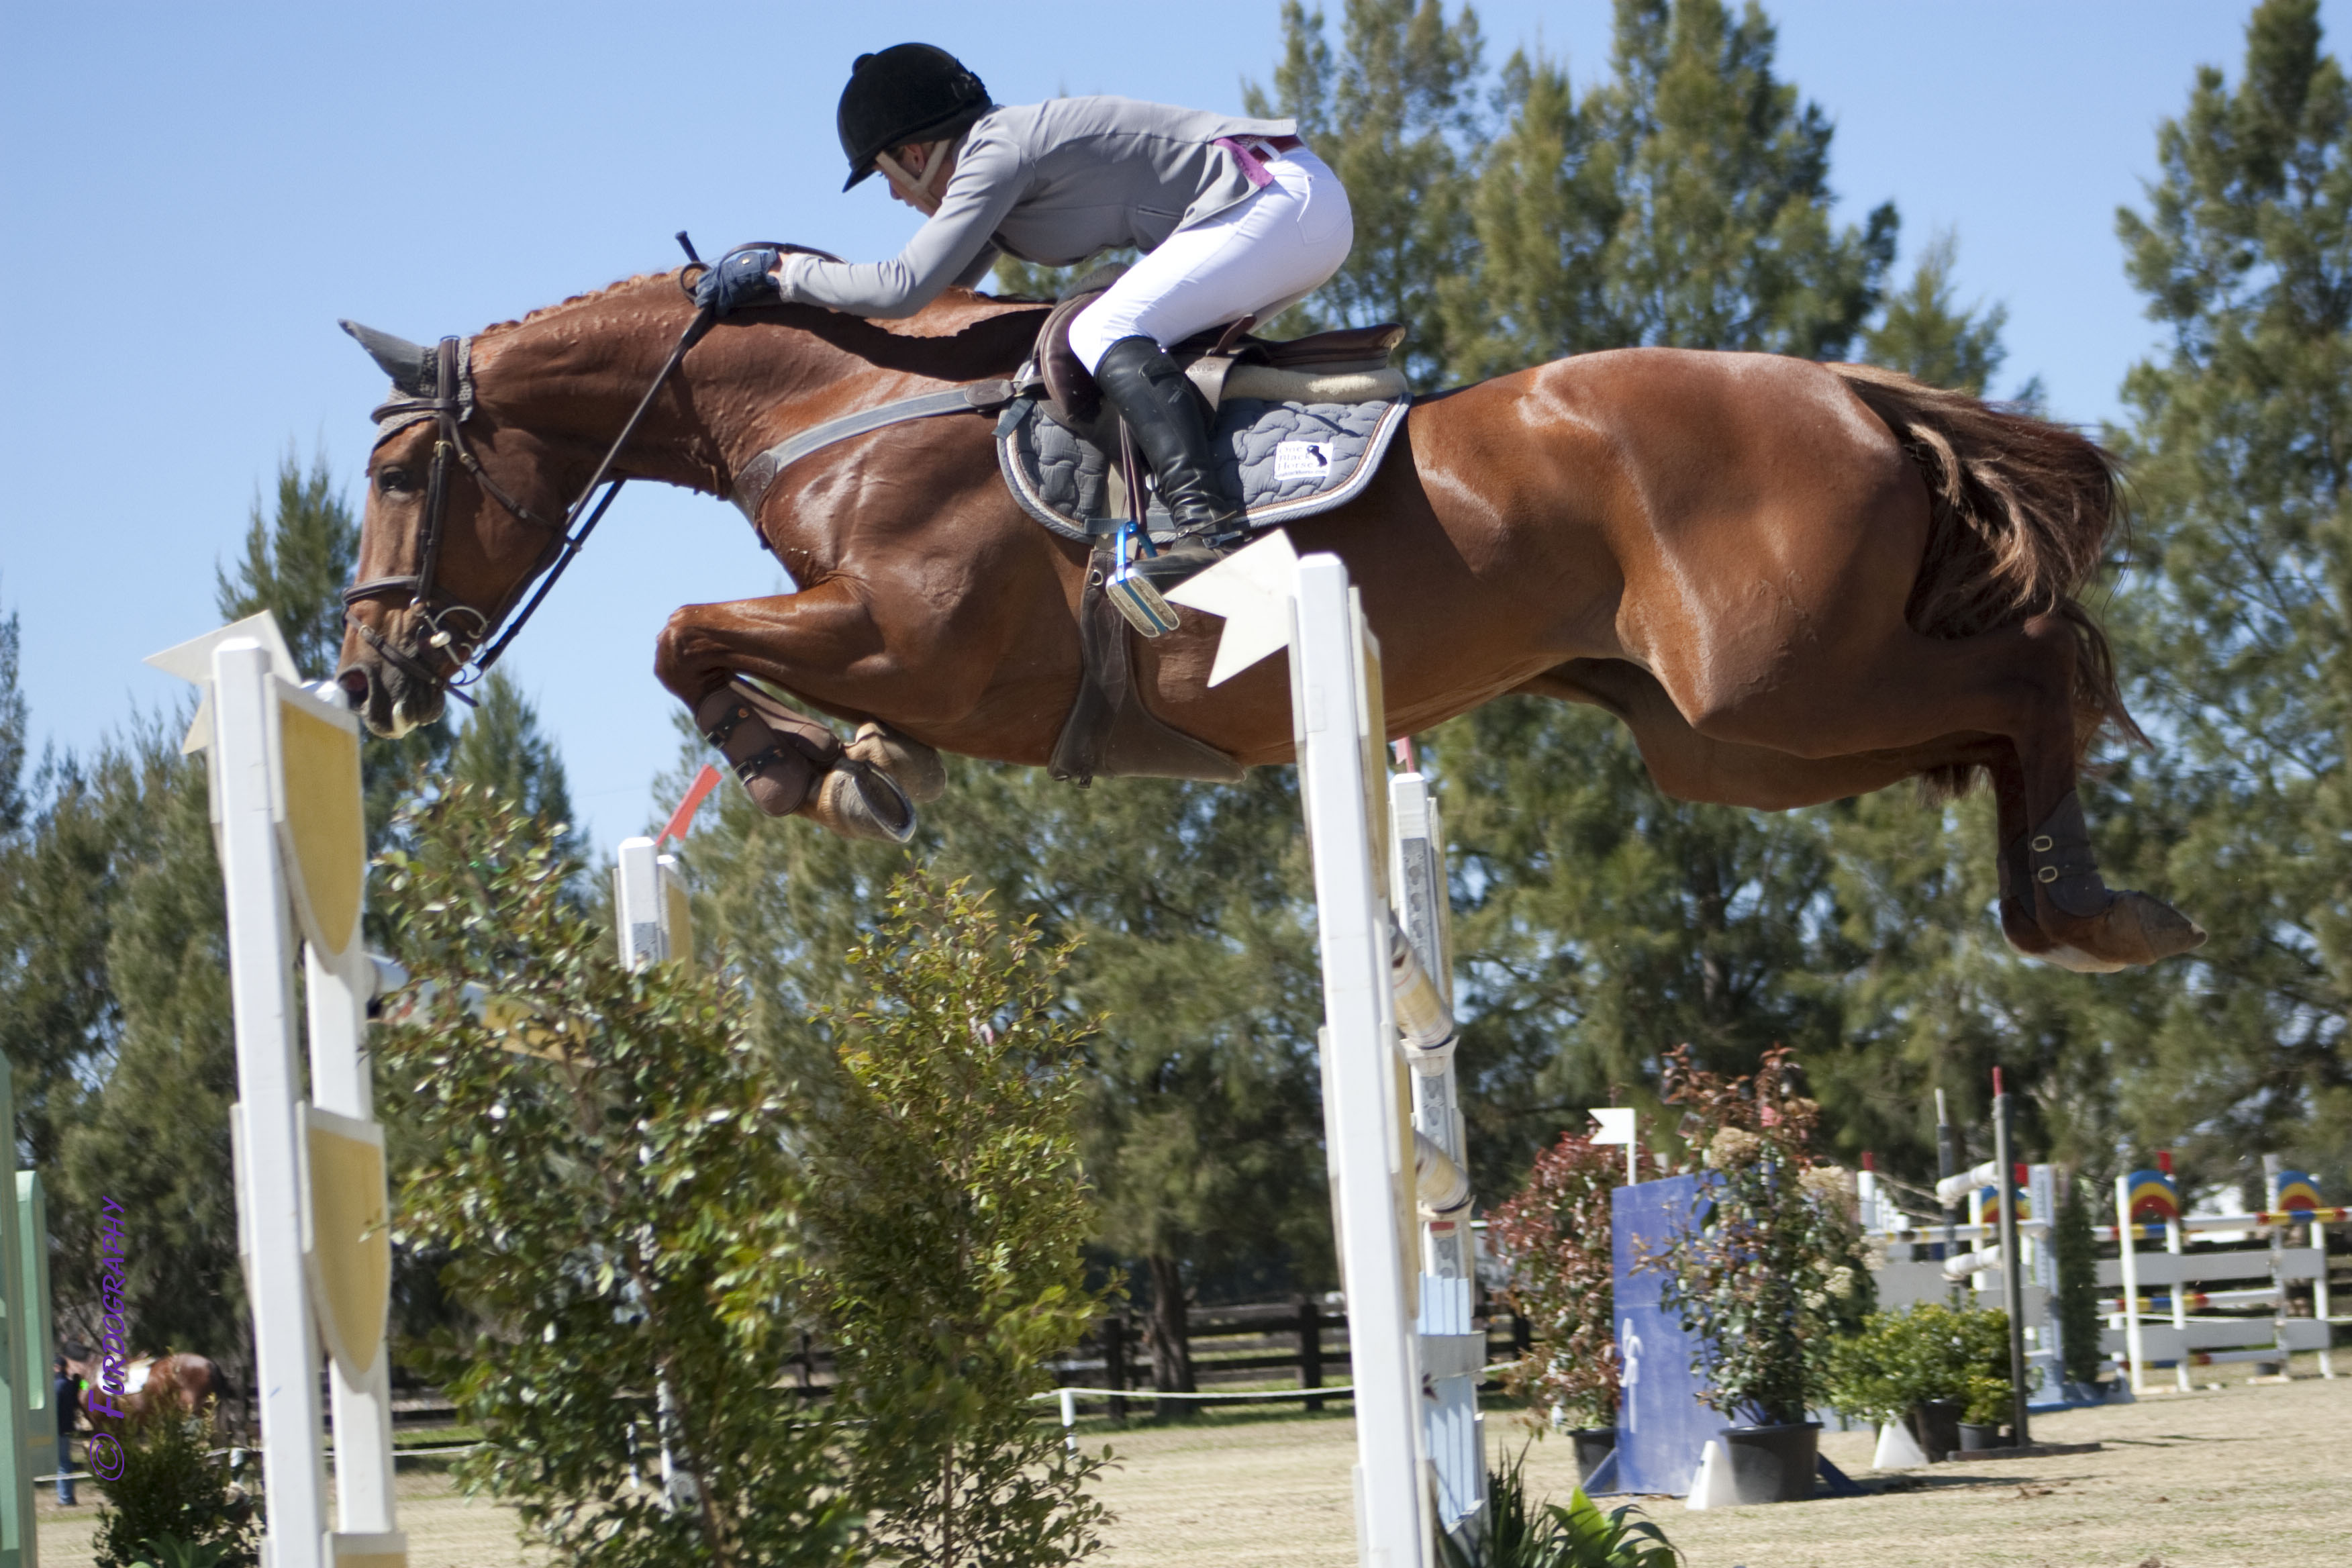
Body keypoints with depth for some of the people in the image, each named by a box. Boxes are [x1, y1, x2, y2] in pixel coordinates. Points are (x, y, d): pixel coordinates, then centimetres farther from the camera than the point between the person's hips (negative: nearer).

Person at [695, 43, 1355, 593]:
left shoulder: (994, 155, -12)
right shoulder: (999, 155, 18)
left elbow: (904, 289, -19)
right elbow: (947, 289, 27)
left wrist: (784, 274, -6)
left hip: (1279, 200, -11)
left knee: (1105, 332, -21)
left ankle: (1209, 520, -37)